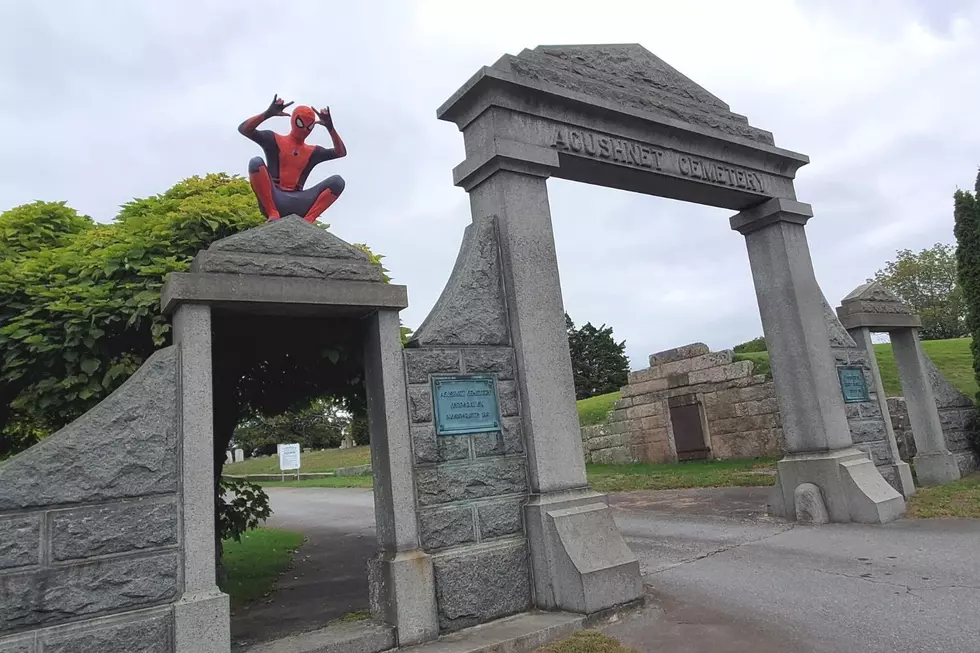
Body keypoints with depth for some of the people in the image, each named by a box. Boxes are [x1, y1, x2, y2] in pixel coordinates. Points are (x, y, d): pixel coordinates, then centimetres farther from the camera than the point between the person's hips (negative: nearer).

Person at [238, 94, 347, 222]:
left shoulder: (313, 152, 22)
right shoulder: (274, 140, 14)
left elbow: (341, 152, 14)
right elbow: (243, 129, 3)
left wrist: (330, 127, 2)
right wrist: (268, 113, -9)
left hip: (296, 203, 2)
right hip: (273, 198, -2)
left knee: (337, 181, -14)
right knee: (256, 162, -28)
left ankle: (307, 220, -27)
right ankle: (273, 214, -30)